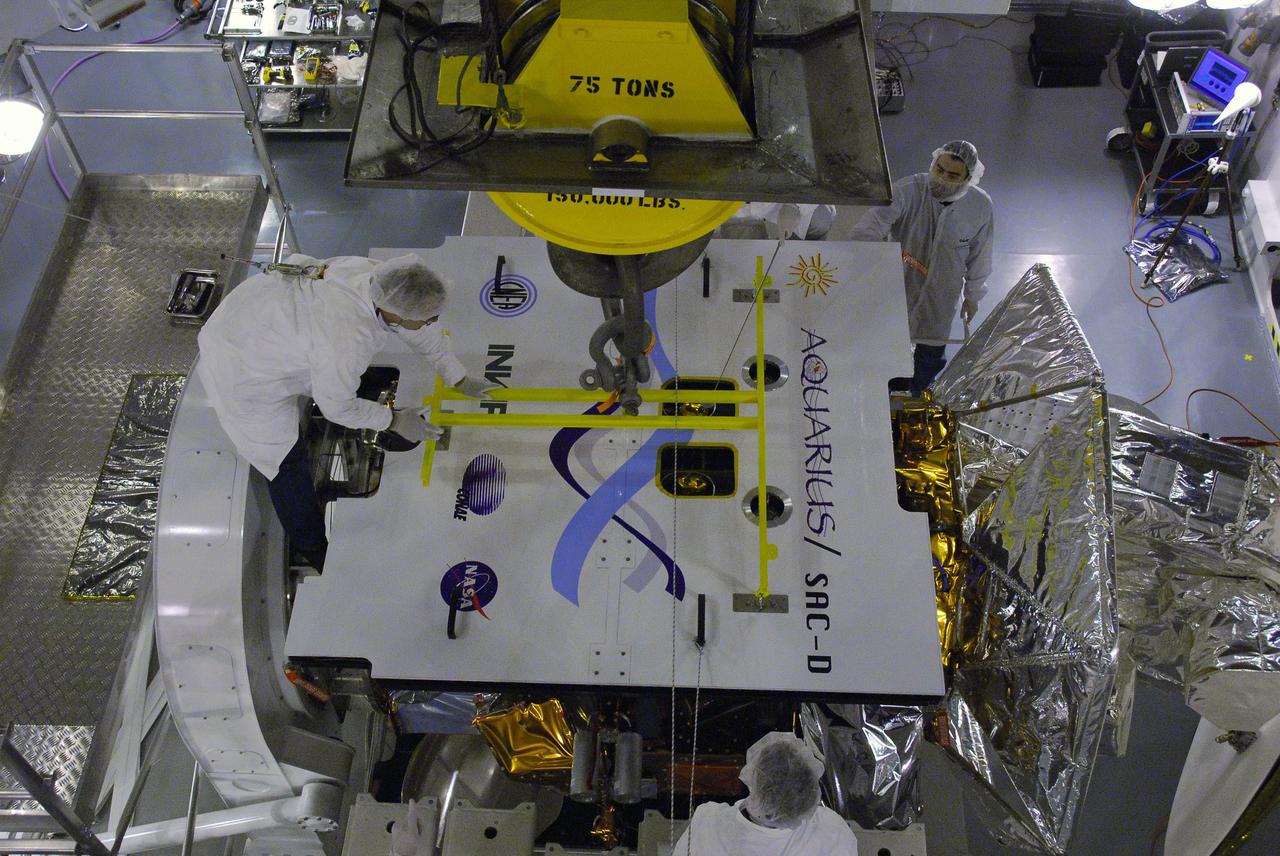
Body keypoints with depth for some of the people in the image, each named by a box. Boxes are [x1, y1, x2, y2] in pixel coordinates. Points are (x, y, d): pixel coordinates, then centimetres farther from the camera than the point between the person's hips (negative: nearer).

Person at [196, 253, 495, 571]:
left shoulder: (376, 274, -17)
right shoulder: (348, 342, -40)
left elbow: (421, 330, 2)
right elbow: (337, 406, -21)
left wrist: (460, 380, 13)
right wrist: (394, 421, -7)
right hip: (241, 369, -8)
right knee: (287, 459, 4)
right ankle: (313, 552, 24)